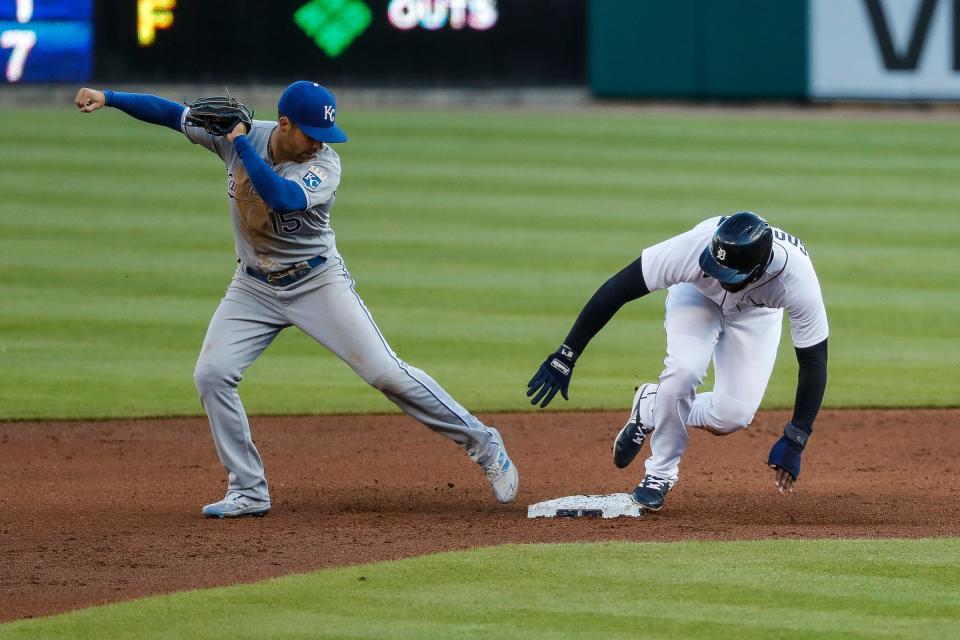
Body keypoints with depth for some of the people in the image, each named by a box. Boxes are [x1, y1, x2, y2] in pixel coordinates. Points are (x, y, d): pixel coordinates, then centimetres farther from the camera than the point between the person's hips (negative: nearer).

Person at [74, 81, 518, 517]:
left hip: (318, 282, -4)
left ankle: (481, 443, 3)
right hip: (254, 286, 4)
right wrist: (107, 98, -12)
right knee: (211, 374, -11)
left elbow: (282, 198, -41)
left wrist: (241, 144, -35)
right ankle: (248, 492, 0)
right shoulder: (237, 133, -11)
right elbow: (171, 114, -4)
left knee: (386, 373, -10)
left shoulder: (325, 165, -22)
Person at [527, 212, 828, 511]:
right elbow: (618, 287, -34)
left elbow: (813, 360, -29)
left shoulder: (798, 279, -41)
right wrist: (565, 357, -34)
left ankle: (653, 409, 14)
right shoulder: (695, 246, -42)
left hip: (756, 313, 1)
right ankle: (661, 472, -5)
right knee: (684, 371, -30)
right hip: (696, 295, -1)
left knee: (733, 417, -16)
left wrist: (794, 441, -33)